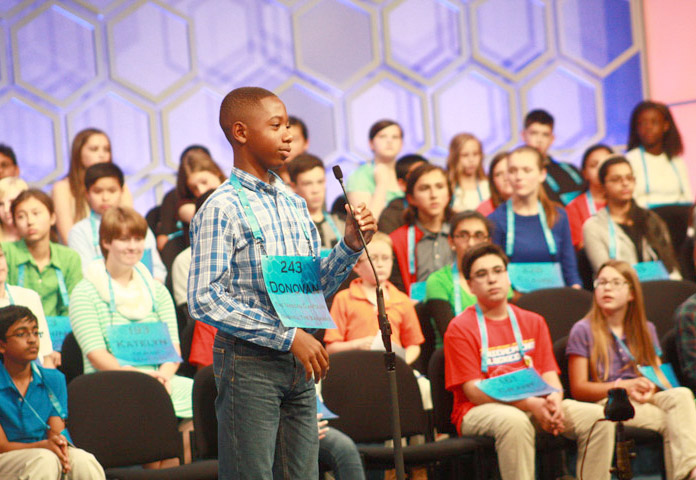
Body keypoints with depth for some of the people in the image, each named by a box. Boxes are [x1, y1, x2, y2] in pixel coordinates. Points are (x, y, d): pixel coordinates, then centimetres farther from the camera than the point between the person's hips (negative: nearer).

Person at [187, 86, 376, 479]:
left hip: (298, 366, 7)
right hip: (250, 362, -7)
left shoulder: (294, 203, 12)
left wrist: (350, 246, -1)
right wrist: (287, 336, -18)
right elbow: (205, 300, -17)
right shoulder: (222, 210, -10)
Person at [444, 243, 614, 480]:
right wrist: (530, 404, -22)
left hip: (535, 406, 5)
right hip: (481, 412, -5)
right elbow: (473, 390, -10)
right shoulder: (460, 328, -1)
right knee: (514, 421, -40)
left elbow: (549, 375, 11)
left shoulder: (533, 322, 17)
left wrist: (554, 398, -16)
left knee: (597, 417, -16)